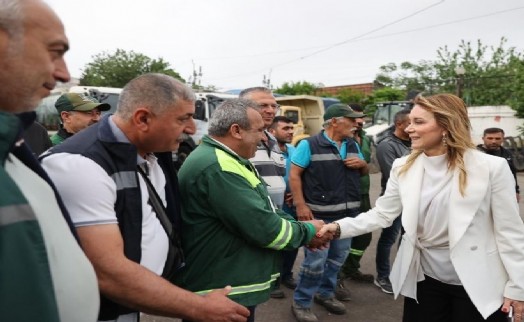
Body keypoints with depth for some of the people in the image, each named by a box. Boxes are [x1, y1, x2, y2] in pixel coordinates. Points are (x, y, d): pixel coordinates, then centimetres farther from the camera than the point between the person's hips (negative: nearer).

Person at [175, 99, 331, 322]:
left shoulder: (225, 160, 9)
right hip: (221, 291, -10)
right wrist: (308, 231, -8)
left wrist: (301, 227, 1)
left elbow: (261, 210, 13)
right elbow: (263, 228, -25)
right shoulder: (217, 169, -26)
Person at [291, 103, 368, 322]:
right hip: (320, 214, -7)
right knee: (316, 260, -4)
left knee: (338, 257, 17)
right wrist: (300, 205, -18)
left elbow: (363, 172, 23)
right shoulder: (309, 145, -8)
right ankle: (301, 302, 14)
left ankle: (325, 293, 37)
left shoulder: (353, 146, 12)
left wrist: (362, 164, -2)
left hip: (348, 213, 7)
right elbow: (294, 175, -10)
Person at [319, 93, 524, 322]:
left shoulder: (492, 167, -14)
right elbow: (381, 214, -1)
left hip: (477, 284, -2)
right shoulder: (404, 167, -4)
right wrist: (340, 227, -14)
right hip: (423, 278, 3)